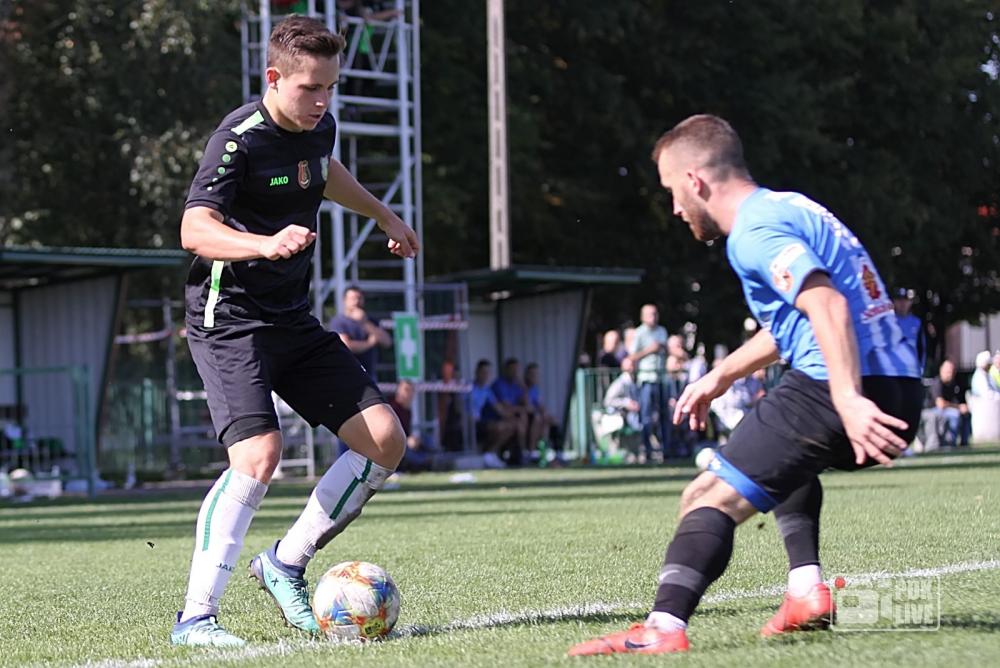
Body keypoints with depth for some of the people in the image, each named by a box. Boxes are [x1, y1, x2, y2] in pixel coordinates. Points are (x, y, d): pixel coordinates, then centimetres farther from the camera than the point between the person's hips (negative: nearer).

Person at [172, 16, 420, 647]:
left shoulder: (319, 127, 5)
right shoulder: (240, 140, -19)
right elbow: (195, 229, -33)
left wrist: (385, 216, 41)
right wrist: (265, 243, -50)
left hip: (294, 318, 8)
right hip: (229, 318, -8)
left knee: (385, 440, 0)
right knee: (259, 454, -26)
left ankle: (287, 564, 13)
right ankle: (196, 616, -18)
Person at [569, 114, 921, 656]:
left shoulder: (754, 232, -8)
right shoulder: (789, 208, 23)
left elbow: (826, 304, -24)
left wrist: (848, 400, -34)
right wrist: (720, 376, 43)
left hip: (835, 393, -10)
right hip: (900, 388, 10)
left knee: (708, 498, -9)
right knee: (785, 456, 37)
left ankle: (664, 627, -24)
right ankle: (807, 591, 20)